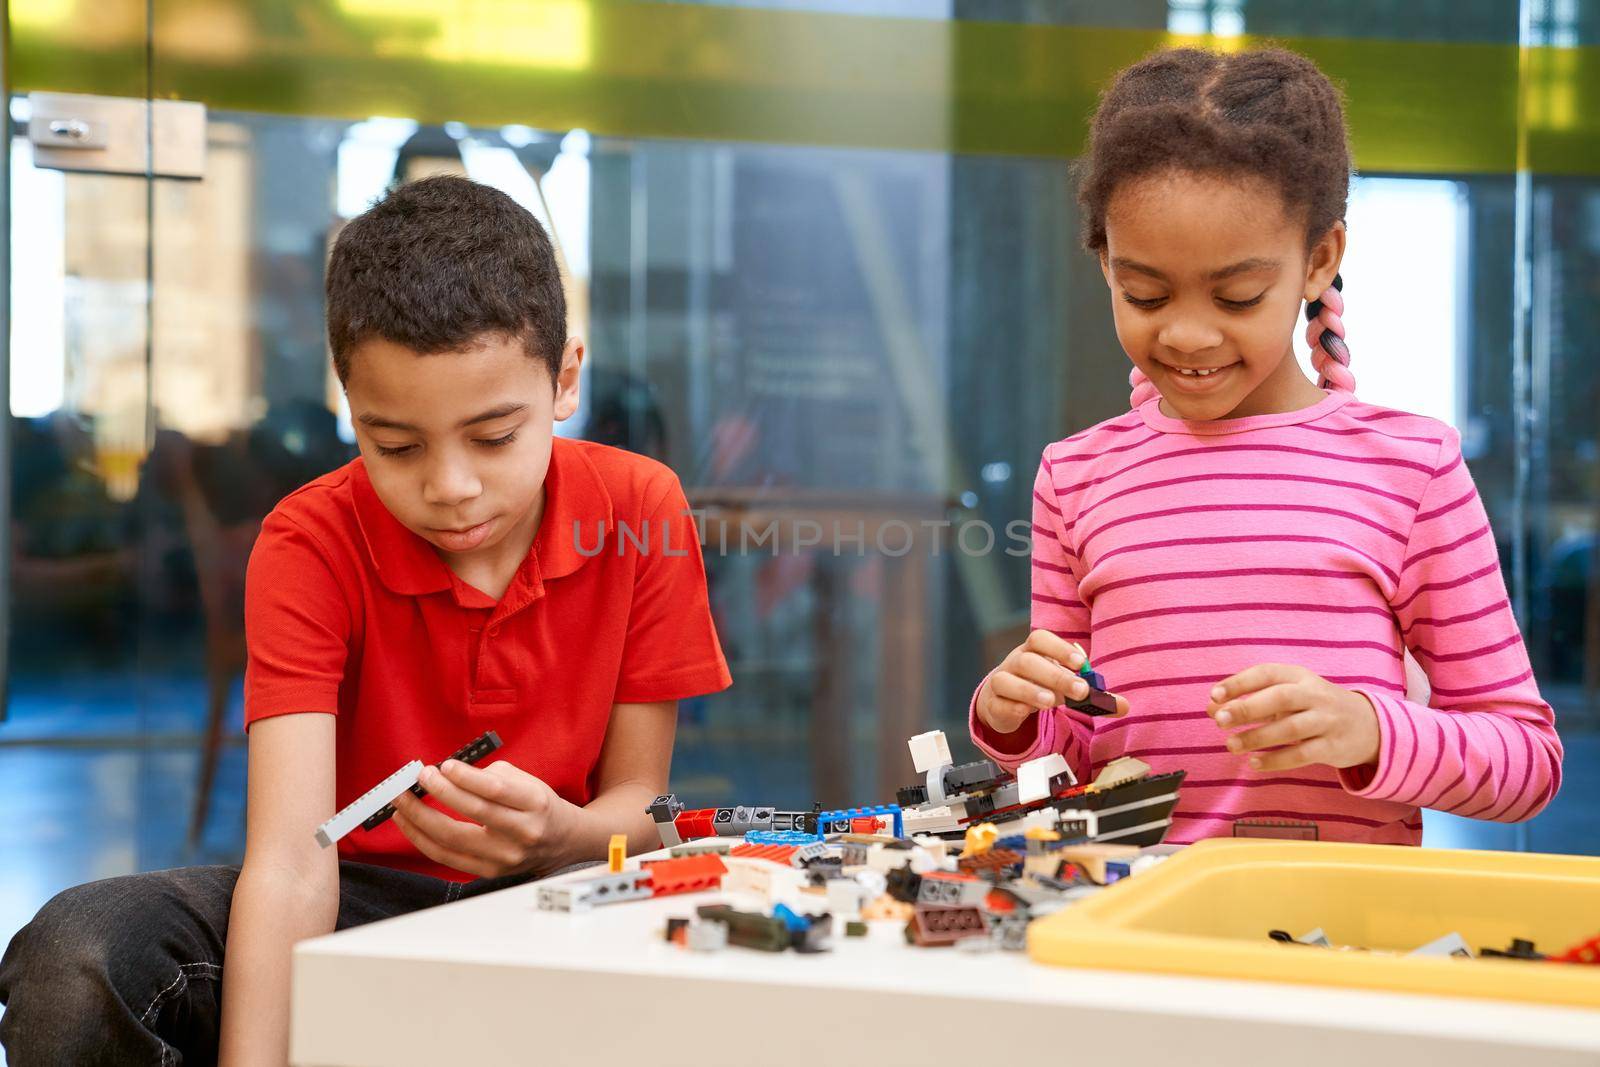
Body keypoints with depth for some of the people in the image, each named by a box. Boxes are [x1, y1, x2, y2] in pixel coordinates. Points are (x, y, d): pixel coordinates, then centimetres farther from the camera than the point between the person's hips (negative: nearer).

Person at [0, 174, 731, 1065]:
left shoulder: (639, 514, -9)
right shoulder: (311, 545, -13)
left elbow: (637, 806, -5)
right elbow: (291, 856, -23)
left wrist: (556, 836, -30)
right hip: (365, 901, 0)